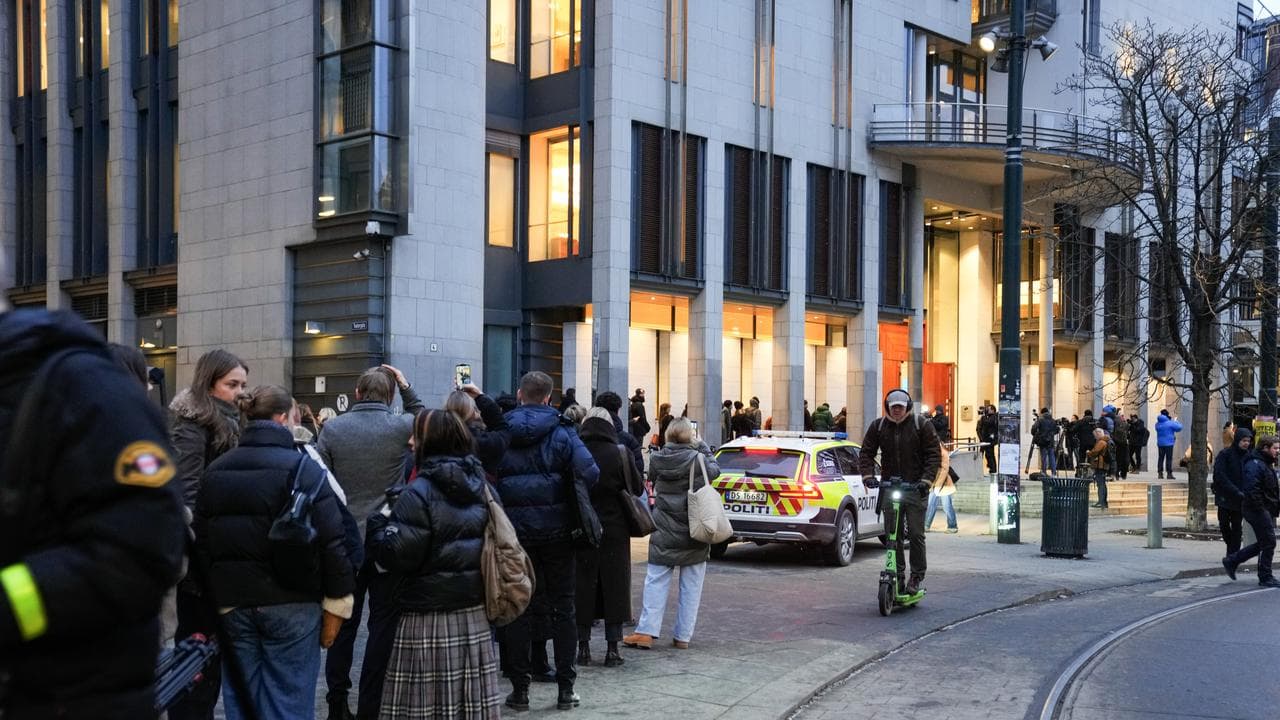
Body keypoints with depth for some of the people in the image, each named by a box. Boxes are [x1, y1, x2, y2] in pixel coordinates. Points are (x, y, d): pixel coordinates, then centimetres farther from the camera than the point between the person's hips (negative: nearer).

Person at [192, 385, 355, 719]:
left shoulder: (215, 470, 7)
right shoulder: (302, 468, -11)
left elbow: (201, 542, 10)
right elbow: (331, 541, -14)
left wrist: (215, 596, 16)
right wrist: (335, 605, -7)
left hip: (232, 605, 5)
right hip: (291, 605, -5)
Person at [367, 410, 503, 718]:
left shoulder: (419, 493, -12)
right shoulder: (480, 485, 8)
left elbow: (398, 556, -16)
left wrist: (380, 526, 0)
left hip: (429, 617, -7)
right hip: (475, 614, 7)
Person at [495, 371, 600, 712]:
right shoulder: (561, 432, -5)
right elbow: (589, 472, -16)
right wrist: (575, 504, 1)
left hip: (515, 531, 1)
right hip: (556, 530, -1)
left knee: (519, 609, 9)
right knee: (562, 608, 8)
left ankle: (520, 689, 11)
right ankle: (566, 688, 12)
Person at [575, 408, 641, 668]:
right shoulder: (620, 453, -10)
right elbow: (637, 488, -1)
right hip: (614, 532, -1)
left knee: (583, 587, 10)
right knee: (614, 588, 7)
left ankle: (583, 647, 14)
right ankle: (612, 649, 9)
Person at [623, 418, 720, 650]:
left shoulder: (657, 460, -6)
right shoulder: (698, 459, -12)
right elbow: (715, 470, 6)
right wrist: (702, 447, 14)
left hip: (664, 533, 1)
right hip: (694, 532, -1)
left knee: (655, 582, 7)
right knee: (690, 587, 8)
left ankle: (646, 631, 1)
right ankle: (682, 636, 10)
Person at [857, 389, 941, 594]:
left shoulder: (922, 425, 1)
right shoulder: (877, 426, 9)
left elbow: (934, 455, 0)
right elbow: (866, 452, 11)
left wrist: (926, 479, -13)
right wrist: (868, 475, -6)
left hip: (915, 488, -3)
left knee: (916, 534, -4)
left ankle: (917, 575, 8)